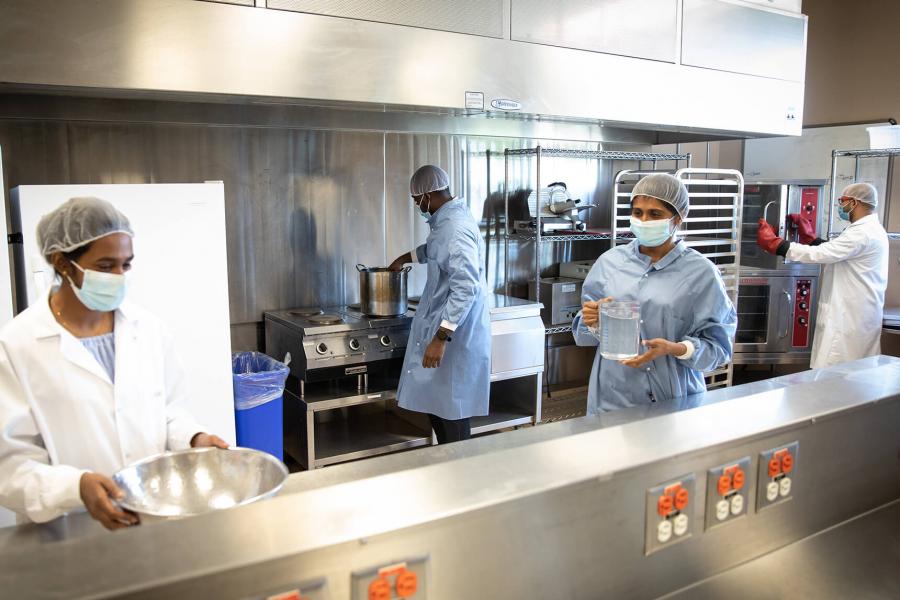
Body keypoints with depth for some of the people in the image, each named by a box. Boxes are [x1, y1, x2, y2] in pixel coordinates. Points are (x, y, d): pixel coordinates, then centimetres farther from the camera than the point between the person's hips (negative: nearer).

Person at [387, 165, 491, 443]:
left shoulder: (456, 228, -21)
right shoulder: (447, 220, 11)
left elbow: (466, 287, -29)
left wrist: (441, 337, -30)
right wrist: (405, 259, 42)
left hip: (456, 337, -10)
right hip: (445, 327, 10)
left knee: (452, 411, 0)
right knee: (436, 406, 16)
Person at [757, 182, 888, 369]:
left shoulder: (862, 233, -18)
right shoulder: (869, 229, 16)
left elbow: (818, 254, -23)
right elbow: (830, 252, 19)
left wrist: (773, 242, -20)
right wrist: (809, 236, 14)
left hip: (850, 317, -10)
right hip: (856, 314, 10)